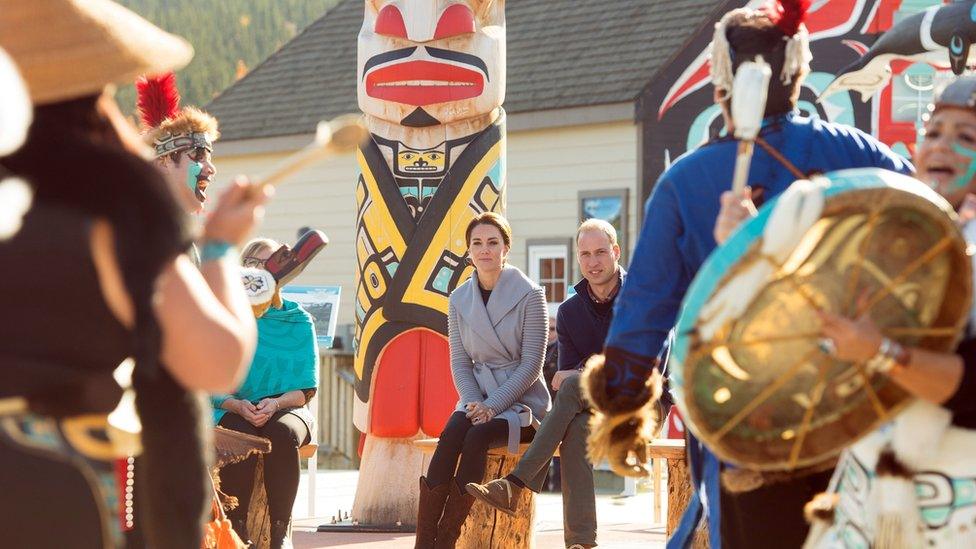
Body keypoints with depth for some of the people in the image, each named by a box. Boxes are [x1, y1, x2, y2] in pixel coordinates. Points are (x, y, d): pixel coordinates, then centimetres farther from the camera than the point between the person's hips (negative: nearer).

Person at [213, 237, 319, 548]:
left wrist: (275, 404, -16)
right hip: (233, 409, -1)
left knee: (282, 434, -35)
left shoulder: (299, 322, 9)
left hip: (285, 408, 1)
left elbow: (306, 389, 4)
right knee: (242, 438, -36)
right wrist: (238, 406, -19)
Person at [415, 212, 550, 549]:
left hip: (522, 401, -3)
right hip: (479, 396, 3)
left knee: (476, 438, -32)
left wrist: (492, 406, -17)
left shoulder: (529, 294, -7)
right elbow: (459, 362, 8)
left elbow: (531, 364, -9)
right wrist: (473, 402, -11)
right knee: (450, 437, -28)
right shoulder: (459, 299, 7)